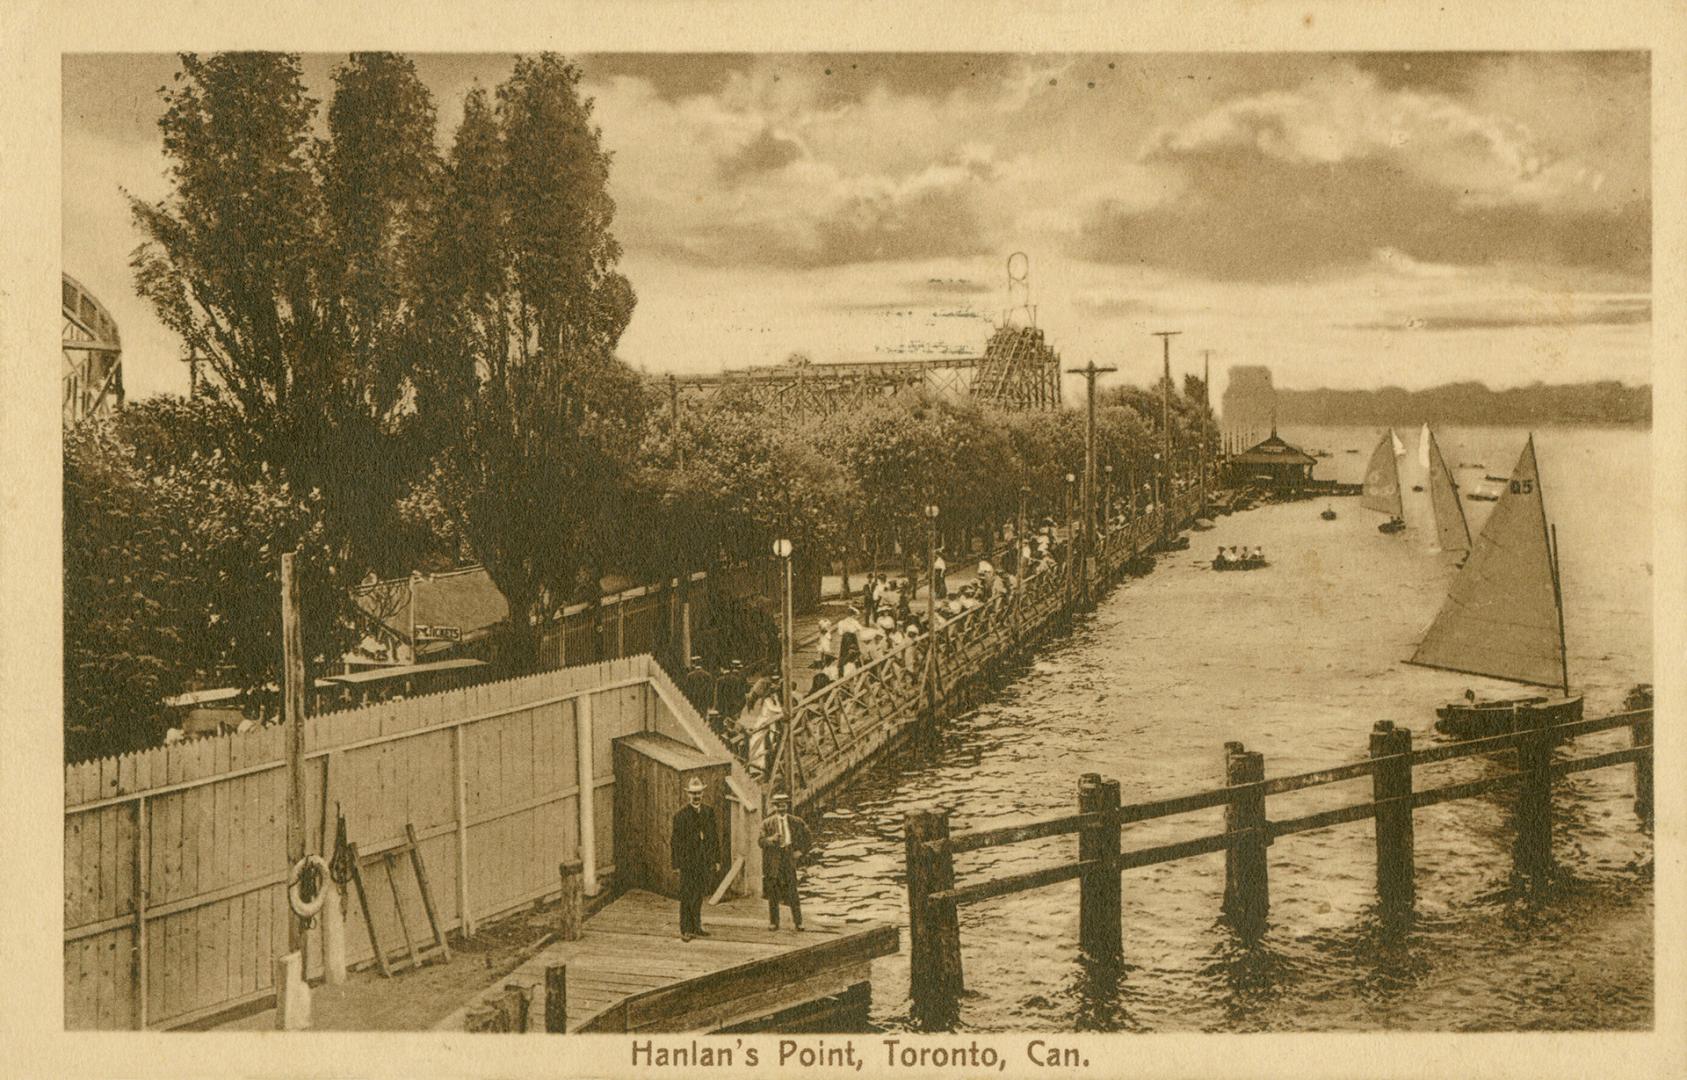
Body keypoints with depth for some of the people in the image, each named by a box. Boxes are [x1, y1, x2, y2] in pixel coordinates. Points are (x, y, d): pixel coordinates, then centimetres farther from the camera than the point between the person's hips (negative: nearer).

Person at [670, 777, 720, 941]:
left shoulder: (708, 813, 8)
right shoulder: (681, 816, -7)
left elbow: (715, 837, 12)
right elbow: (677, 840, -8)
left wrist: (716, 860, 9)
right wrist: (679, 863, -13)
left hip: (705, 862, 5)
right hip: (689, 862, -5)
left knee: (698, 895, 13)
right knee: (687, 896, -2)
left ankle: (695, 927, 23)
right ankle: (685, 930, 5)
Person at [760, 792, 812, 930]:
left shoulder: (795, 822, 6)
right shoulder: (767, 823, 1)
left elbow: (806, 834, 18)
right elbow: (761, 841, -3)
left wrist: (800, 850, 8)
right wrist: (771, 839, -23)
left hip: (789, 858, 0)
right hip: (772, 860, 0)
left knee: (792, 890, -4)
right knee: (773, 892, 2)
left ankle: (797, 922, 4)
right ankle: (773, 922, 11)